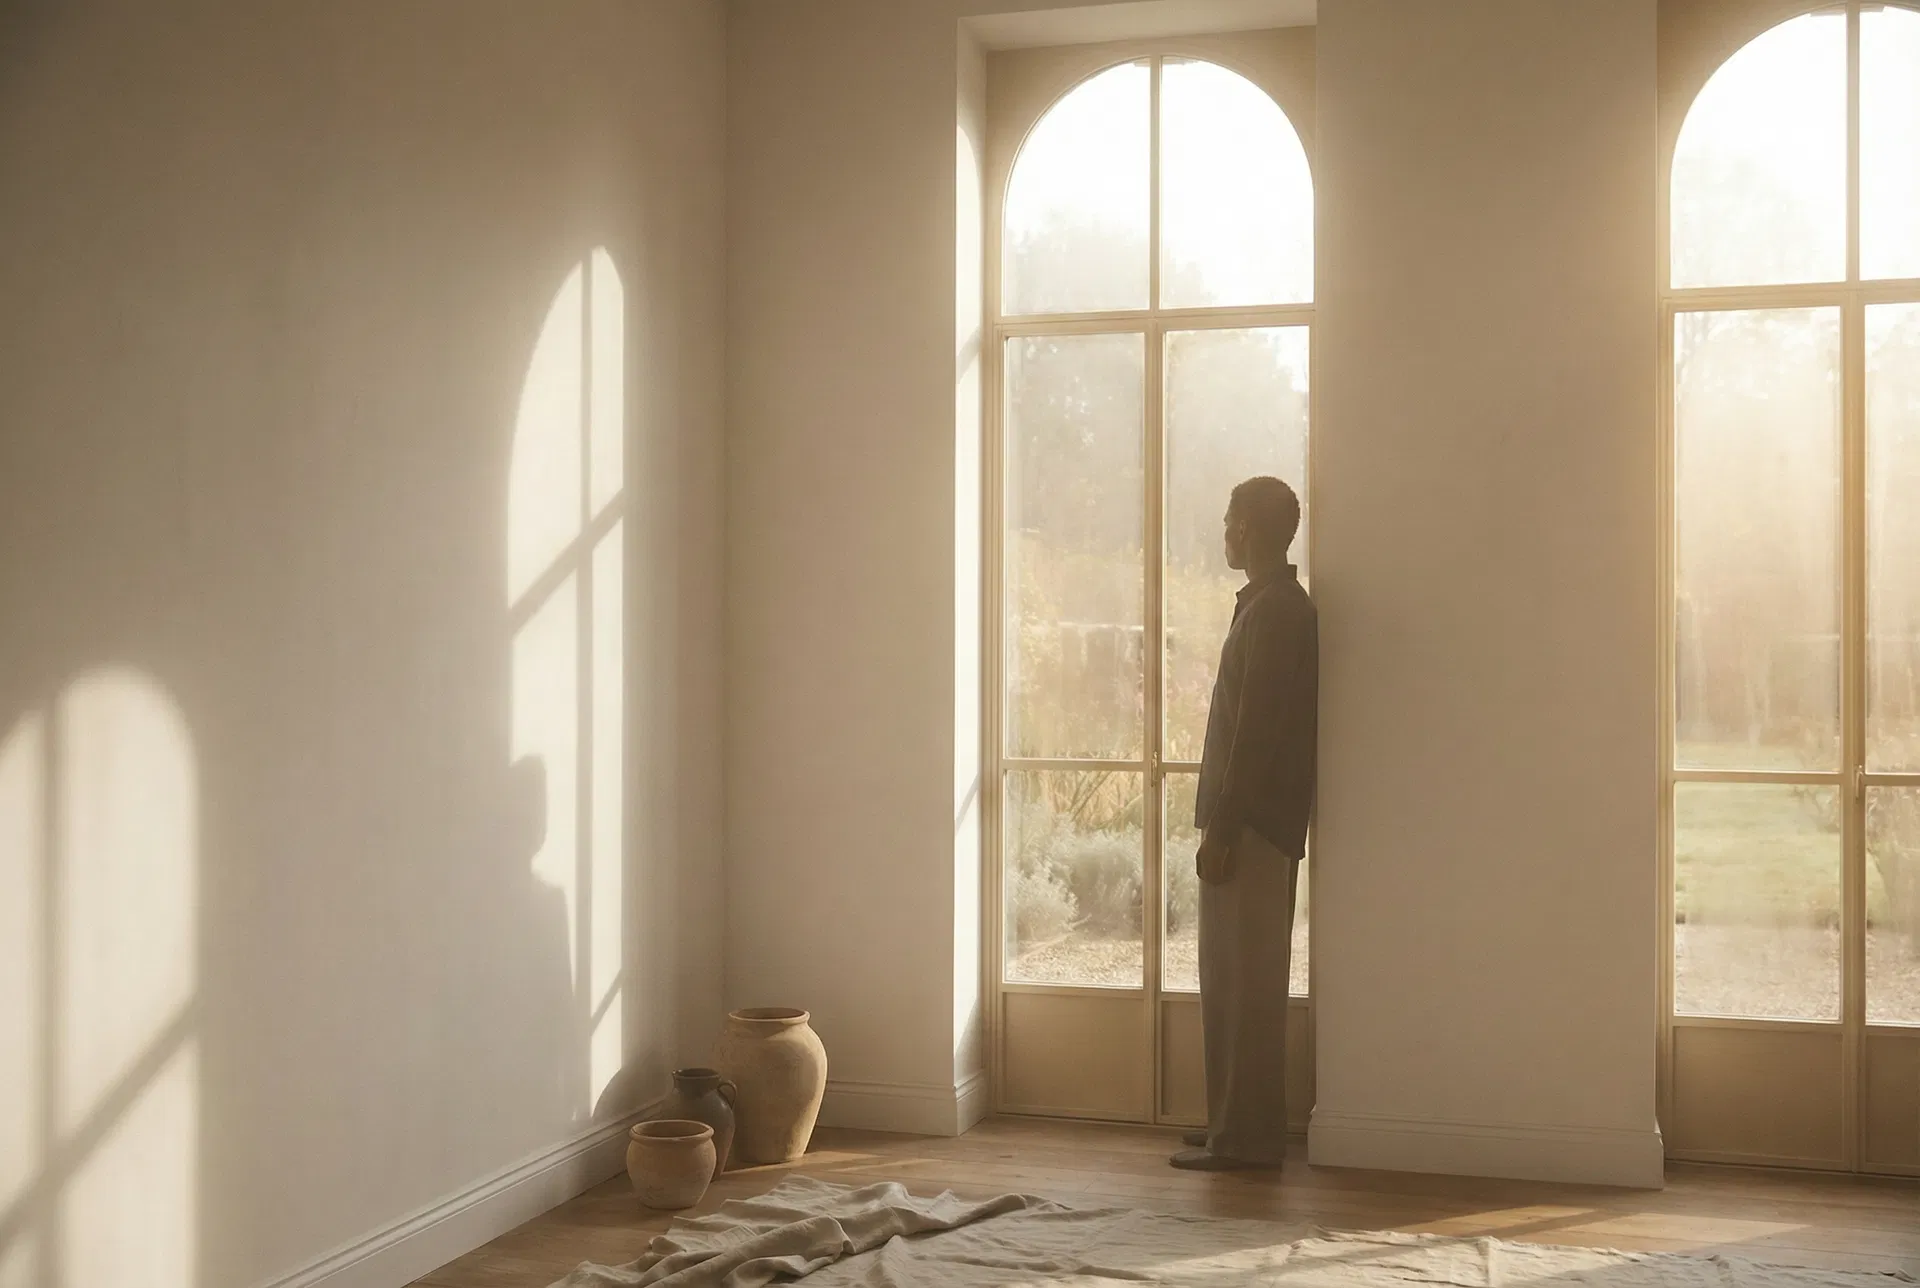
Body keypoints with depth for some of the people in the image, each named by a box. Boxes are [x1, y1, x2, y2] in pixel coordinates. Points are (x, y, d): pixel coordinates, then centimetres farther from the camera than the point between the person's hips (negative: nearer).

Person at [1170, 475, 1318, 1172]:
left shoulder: (1271, 612, -16)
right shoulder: (1285, 605, 16)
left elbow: (1254, 731, -21)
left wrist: (1223, 830, -20)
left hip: (1253, 824, -10)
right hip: (1264, 823, 10)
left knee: (1242, 980, -5)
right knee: (1241, 978, 14)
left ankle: (1243, 1135, 1)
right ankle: (1238, 1123, 21)